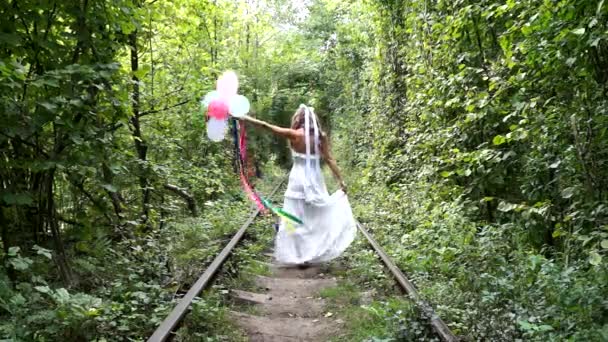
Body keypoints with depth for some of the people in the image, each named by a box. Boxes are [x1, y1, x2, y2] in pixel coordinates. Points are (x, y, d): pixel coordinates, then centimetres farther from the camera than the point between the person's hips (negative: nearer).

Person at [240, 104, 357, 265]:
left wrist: (247, 118, 4)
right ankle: (314, 254, 17)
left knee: (296, 220, 6)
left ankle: (300, 255, 9)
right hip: (316, 180, 3)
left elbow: (266, 126, -6)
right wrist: (341, 180, 3)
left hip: (299, 180, -3)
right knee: (317, 217, 13)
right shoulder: (321, 136, -2)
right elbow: (330, 160, -3)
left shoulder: (294, 135, -8)